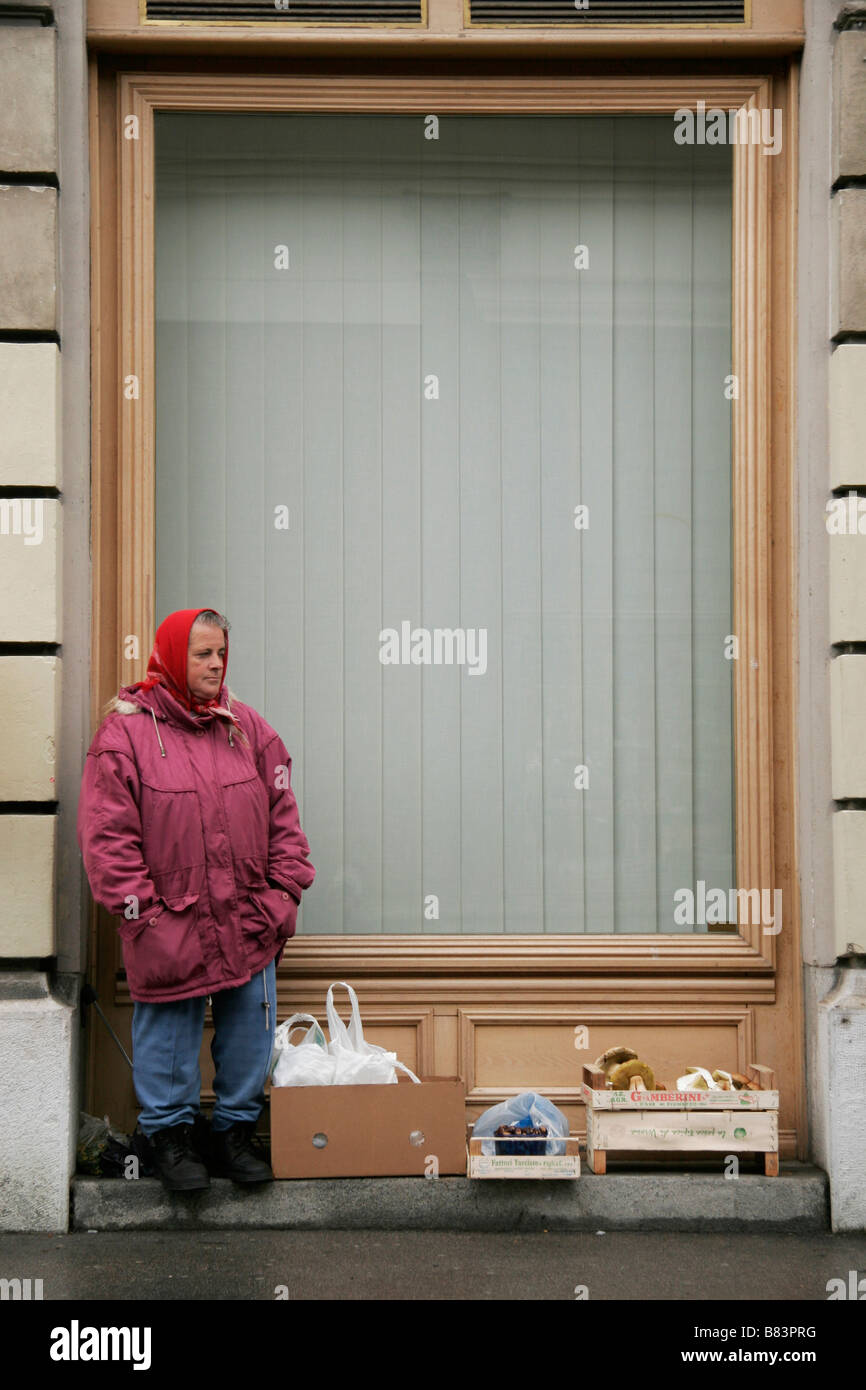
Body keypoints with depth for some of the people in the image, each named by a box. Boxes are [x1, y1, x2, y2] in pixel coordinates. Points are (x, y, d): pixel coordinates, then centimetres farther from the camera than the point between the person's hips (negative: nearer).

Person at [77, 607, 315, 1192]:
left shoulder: (247, 726, 7)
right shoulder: (126, 730, -6)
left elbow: (283, 816, 10)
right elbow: (106, 834, -8)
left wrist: (285, 891, 3)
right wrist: (140, 910, -11)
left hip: (249, 922, 4)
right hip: (169, 922, -4)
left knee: (250, 1027, 9)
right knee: (169, 1028, 8)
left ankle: (235, 1131, 26)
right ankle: (171, 1133, 26)